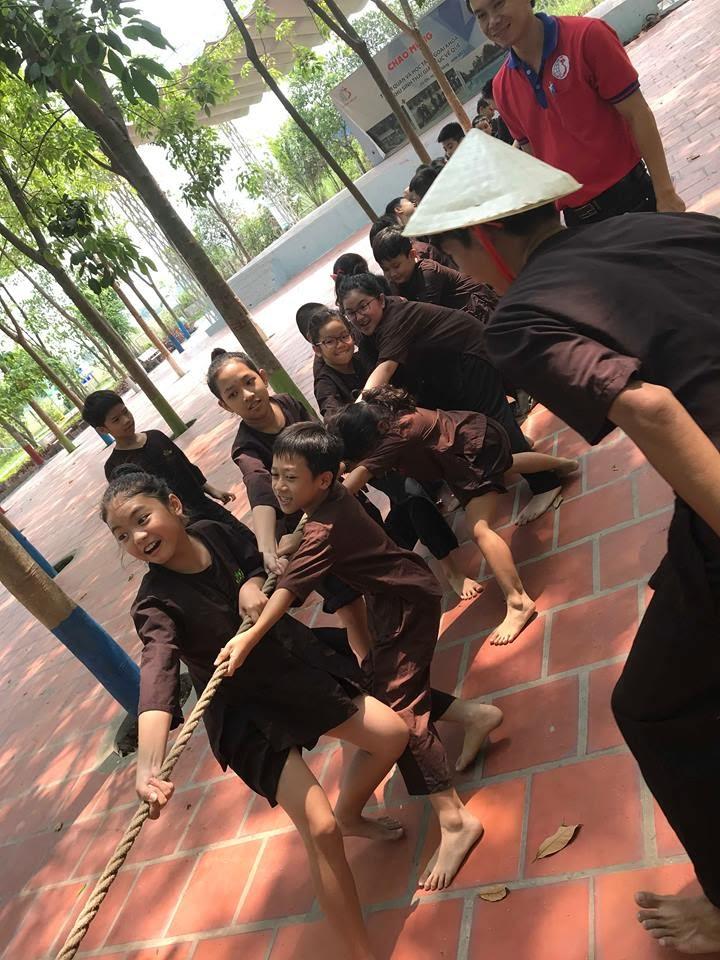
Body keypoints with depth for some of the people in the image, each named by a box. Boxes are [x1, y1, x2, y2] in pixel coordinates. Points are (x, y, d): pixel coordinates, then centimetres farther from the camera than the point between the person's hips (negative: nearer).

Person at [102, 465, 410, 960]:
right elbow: (158, 673, -41)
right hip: (245, 712, -6)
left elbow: (257, 556, 7)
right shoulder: (156, 604, -25)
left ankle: (351, 814, 39)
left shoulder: (213, 533, -11)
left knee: (392, 733, 9)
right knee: (320, 829, -13)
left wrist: (252, 583, -18)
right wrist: (149, 764, -56)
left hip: (293, 664, 6)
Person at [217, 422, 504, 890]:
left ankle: (455, 821, -11)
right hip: (393, 595, 10)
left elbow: (290, 588, -41)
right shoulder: (333, 494, -3)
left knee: (397, 704, -13)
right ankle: (475, 715, 23)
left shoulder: (324, 530, -28)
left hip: (407, 602, -10)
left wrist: (250, 638, -50)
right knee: (385, 683, 16)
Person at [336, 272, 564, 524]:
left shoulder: (395, 319, -31)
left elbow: (386, 367, -46)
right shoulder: (378, 324, 0)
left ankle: (545, 484, -9)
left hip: (470, 352, -10)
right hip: (446, 368, 10)